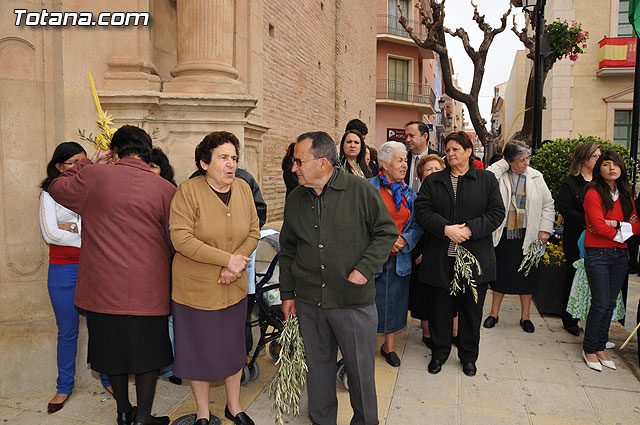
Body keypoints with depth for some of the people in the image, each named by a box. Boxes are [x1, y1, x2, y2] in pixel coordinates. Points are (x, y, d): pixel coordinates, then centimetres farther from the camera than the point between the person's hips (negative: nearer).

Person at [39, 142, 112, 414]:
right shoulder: (51, 193, 2)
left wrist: (73, 226, -11)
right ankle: (64, 387, 27)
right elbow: (50, 234, -9)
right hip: (63, 270, 0)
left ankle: (107, 378, 25)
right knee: (67, 332, 11)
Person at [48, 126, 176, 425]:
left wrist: (89, 164, 20)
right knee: (147, 354, 13)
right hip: (148, 290, -2)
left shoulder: (94, 176, -5)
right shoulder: (165, 189, -7)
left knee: (114, 348, 19)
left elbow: (57, 187, 15)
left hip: (105, 288, 2)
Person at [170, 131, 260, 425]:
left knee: (234, 348, 17)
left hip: (234, 288, 4)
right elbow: (181, 239, -21)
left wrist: (237, 262, -14)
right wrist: (226, 259, -22)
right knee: (199, 351, 11)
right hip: (195, 289, -4)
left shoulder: (243, 188, 0)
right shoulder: (188, 191, -14)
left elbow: (253, 231, 3)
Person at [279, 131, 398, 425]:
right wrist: (287, 293, 12)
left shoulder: (360, 191, -8)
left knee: (360, 367, 10)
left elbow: (387, 232, -2)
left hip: (354, 301, -3)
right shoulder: (295, 199, 6)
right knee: (318, 365, 16)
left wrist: (364, 269, -12)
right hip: (309, 301, 4)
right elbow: (287, 251, 13)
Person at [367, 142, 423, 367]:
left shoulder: (409, 193, 9)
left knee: (394, 301, 13)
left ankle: (389, 346, 31)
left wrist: (403, 240, -12)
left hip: (399, 259, 4)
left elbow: (417, 224, 6)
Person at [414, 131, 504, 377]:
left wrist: (470, 229, -15)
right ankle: (439, 352, 29)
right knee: (440, 308, 9)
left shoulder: (487, 180, 6)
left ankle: (468, 356, 30)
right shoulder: (432, 181, 8)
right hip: (440, 259, 1)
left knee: (472, 310, 11)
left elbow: (497, 212, -1)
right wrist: (446, 229, -17)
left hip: (475, 258, 0)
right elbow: (422, 211, -2)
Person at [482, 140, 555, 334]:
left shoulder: (536, 177, 4)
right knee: (501, 273, 9)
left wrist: (545, 229, 0)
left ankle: (525, 316, 24)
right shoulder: (499, 175, -3)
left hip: (528, 235, 2)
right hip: (503, 234, -2)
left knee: (527, 275, 9)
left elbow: (548, 205, 9)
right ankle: (494, 313, 24)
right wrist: (503, 163, -13)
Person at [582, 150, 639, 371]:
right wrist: (622, 233, -2)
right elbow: (599, 227, -14)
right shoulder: (594, 193, -6)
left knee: (610, 304, 8)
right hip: (598, 253, -6)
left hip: (620, 255, 6)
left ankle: (600, 348, 19)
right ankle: (589, 349, 9)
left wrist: (617, 224, -10)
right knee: (600, 303, -6)